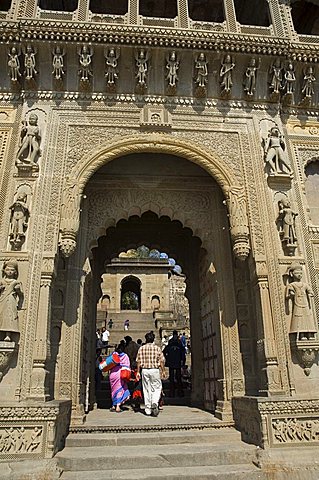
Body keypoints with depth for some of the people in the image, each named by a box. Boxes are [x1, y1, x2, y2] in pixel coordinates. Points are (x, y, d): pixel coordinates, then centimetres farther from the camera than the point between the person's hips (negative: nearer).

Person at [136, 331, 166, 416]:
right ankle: (154, 403, -14)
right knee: (157, 388, 9)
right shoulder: (157, 348, -2)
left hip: (145, 370, 2)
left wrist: (138, 372, 7)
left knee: (146, 390, 10)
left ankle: (148, 410, 14)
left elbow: (138, 361, 1)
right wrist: (163, 371, 5)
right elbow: (162, 361, -2)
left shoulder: (141, 348, 2)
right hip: (155, 370, -2)